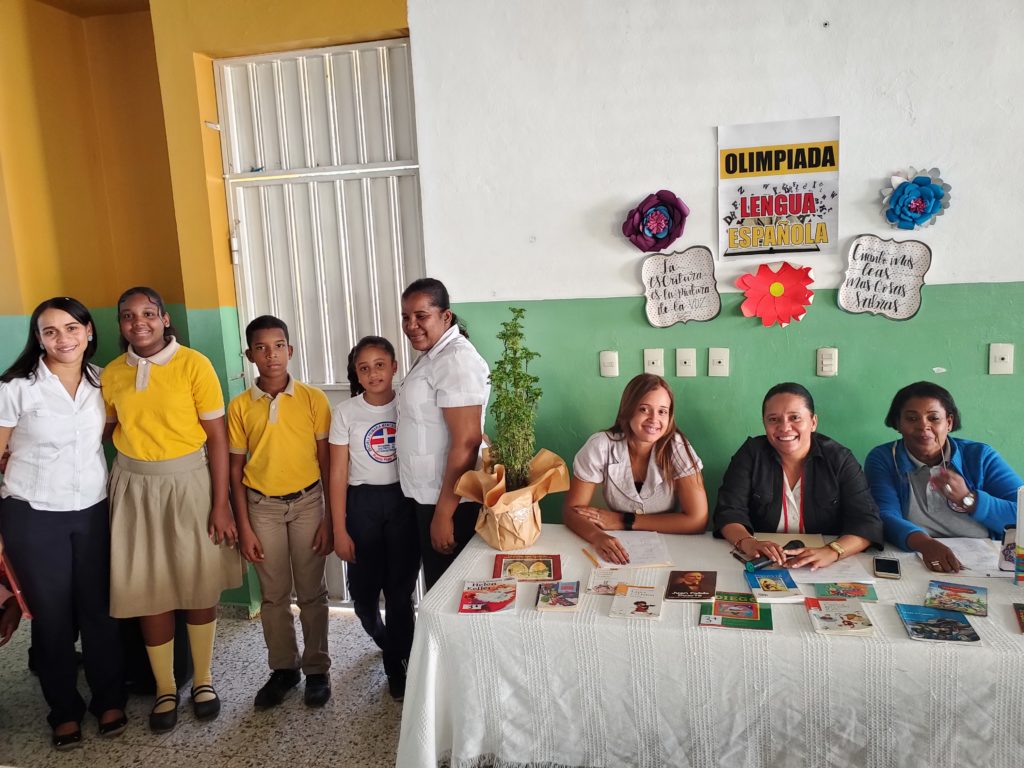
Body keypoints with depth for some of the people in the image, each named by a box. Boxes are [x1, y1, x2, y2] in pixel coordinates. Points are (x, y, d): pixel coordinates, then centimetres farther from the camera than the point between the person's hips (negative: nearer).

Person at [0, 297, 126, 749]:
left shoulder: (102, 382, 1)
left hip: (92, 511, 3)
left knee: (98, 608, 9)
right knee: (52, 615, 10)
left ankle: (109, 700, 28)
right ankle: (64, 710, 28)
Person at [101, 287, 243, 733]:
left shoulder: (193, 364, -9)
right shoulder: (111, 374, 3)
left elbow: (216, 437, -9)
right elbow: (107, 431, 14)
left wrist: (220, 504, -11)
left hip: (190, 482, -3)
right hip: (134, 487, 3)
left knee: (199, 585, 8)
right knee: (149, 590, 8)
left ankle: (203, 680, 29)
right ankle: (165, 688, 27)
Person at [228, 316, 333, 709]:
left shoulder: (313, 399, -6)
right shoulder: (239, 406, -2)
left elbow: (327, 462, -2)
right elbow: (236, 470, 2)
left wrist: (330, 518, -4)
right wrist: (243, 527, 0)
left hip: (307, 502, -1)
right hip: (262, 506, 1)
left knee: (311, 592, 7)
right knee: (274, 595, 11)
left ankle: (317, 669, 23)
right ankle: (283, 668, 27)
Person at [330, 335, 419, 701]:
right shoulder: (346, 412, -2)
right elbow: (338, 474, -2)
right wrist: (339, 529, -4)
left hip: (404, 502, 0)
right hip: (362, 504, 1)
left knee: (401, 592, -2)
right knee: (364, 593, 7)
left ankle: (397, 664, 20)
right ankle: (391, 646, 39)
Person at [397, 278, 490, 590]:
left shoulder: (455, 360, -19)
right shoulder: (430, 357, 13)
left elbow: (466, 443, -23)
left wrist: (444, 513, -22)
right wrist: (434, 509, 16)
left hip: (450, 501, -9)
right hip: (428, 496, 9)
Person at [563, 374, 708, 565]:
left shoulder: (677, 448, -13)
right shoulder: (601, 446, -13)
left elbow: (697, 520, -15)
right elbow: (571, 510, -10)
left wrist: (625, 521, -16)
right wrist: (597, 536, -31)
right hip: (619, 550, 0)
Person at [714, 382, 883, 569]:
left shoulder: (839, 459, -2)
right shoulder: (751, 454, -2)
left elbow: (867, 521, -11)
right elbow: (729, 512, -9)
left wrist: (831, 552, -30)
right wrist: (747, 543, -31)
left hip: (824, 574, 2)